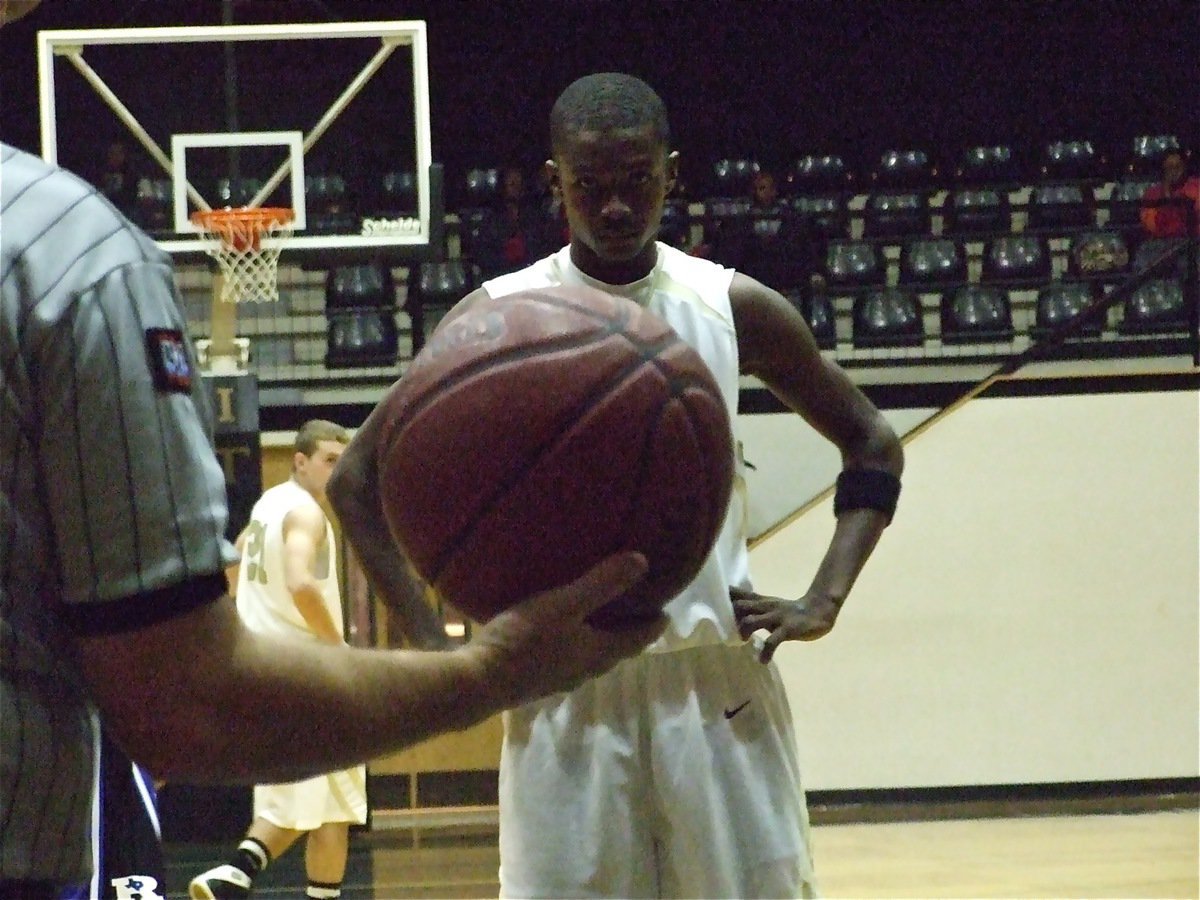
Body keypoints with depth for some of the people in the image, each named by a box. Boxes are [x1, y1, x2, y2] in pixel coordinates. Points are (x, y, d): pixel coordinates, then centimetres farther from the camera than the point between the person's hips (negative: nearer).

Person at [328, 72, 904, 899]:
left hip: (716, 677, 1)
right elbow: (362, 479, 5)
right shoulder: (498, 320, -1)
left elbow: (873, 446, 13)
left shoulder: (734, 308, 3)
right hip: (564, 690, -1)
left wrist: (823, 601, 0)